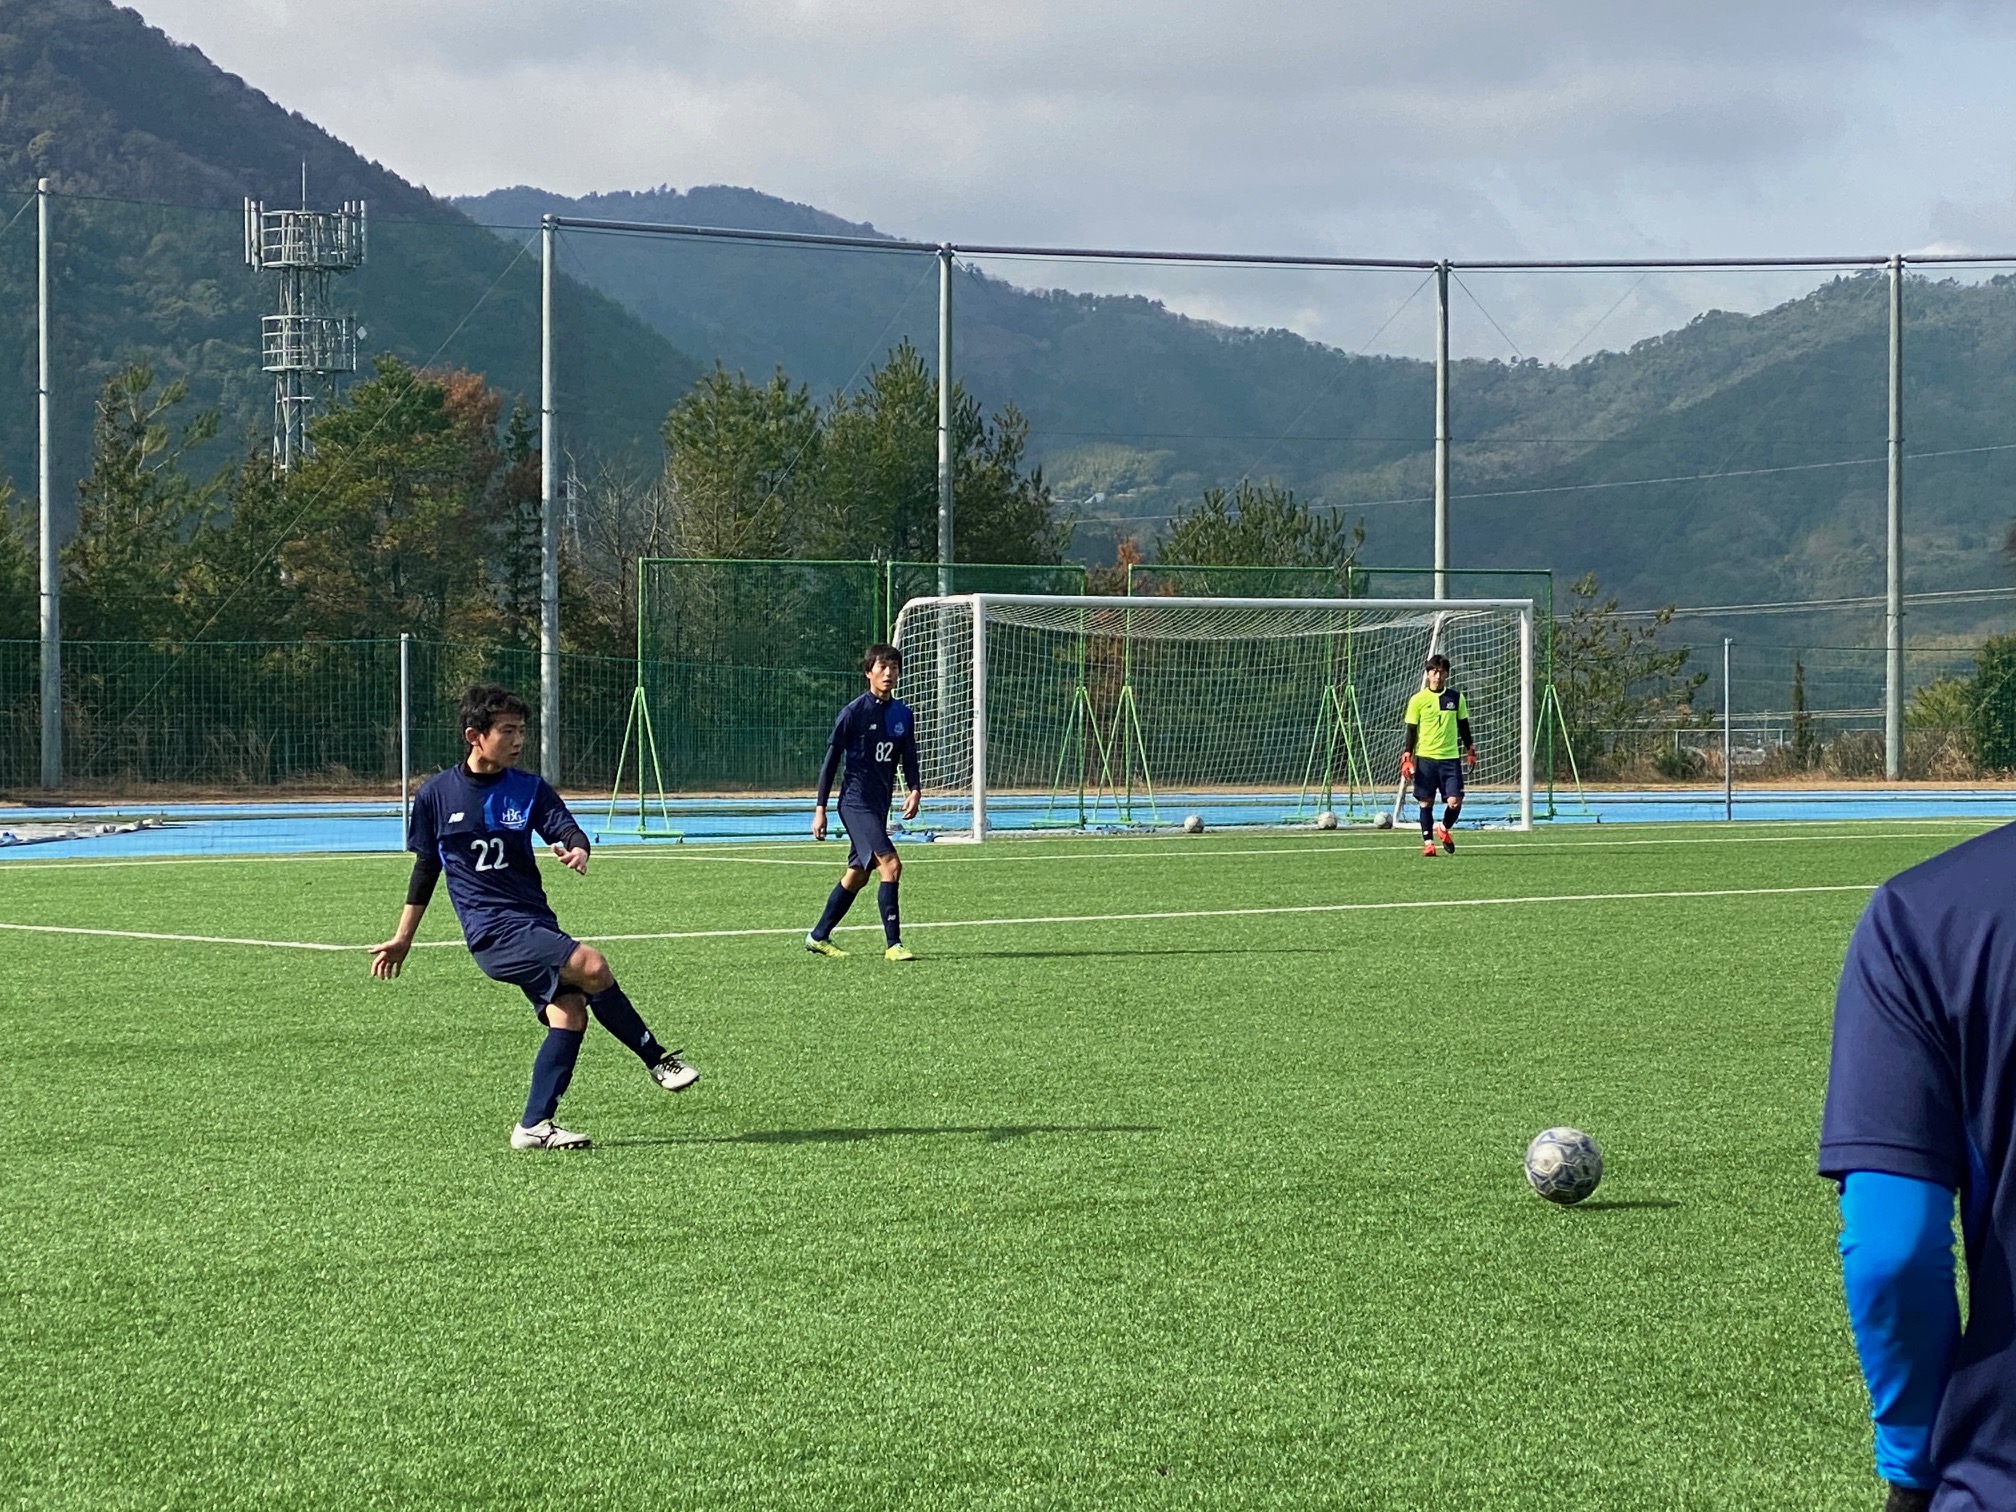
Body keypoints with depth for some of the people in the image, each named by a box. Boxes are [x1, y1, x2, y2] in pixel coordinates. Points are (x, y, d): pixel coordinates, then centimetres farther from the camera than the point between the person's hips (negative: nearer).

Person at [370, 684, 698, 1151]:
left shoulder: (530, 789, 7)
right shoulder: (436, 795, 3)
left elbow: (566, 828, -7)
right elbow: (426, 867, 13)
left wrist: (576, 849, -31)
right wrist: (402, 938, 16)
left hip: (535, 922, 4)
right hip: (493, 931, -4)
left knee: (570, 1011, -14)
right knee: (592, 968, -23)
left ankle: (535, 1125, -3)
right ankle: (658, 1060, -7)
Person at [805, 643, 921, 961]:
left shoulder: (903, 714, 8)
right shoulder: (854, 712, -9)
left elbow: (909, 757, 10)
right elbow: (831, 760, -5)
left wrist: (914, 790, -11)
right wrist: (820, 808, -6)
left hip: (879, 805, 7)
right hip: (856, 801, -7)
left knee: (857, 875, 14)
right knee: (890, 864, -19)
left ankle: (819, 936, 28)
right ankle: (892, 944, -17)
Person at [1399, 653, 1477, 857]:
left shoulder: (1456, 698, 7)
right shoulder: (1418, 700, 0)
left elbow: (1464, 727, 16)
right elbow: (1411, 731, 2)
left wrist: (1470, 751, 14)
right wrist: (1407, 757, -5)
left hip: (1450, 757, 1)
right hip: (1425, 757, -1)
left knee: (1454, 801, -7)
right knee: (1426, 802, 0)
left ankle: (1443, 829, 21)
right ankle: (1428, 842, 9)